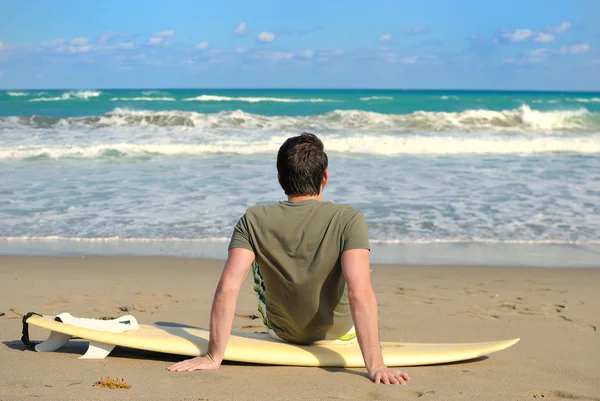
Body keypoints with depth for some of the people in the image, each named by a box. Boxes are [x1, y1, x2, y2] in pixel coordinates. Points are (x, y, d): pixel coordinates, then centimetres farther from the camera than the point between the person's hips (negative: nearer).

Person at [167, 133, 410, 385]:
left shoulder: (254, 220, -21)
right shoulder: (349, 220, -28)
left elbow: (226, 290, -28)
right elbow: (360, 294, -37)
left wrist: (214, 357, -23)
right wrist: (376, 365, -36)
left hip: (281, 332, 1)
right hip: (340, 333, -1)